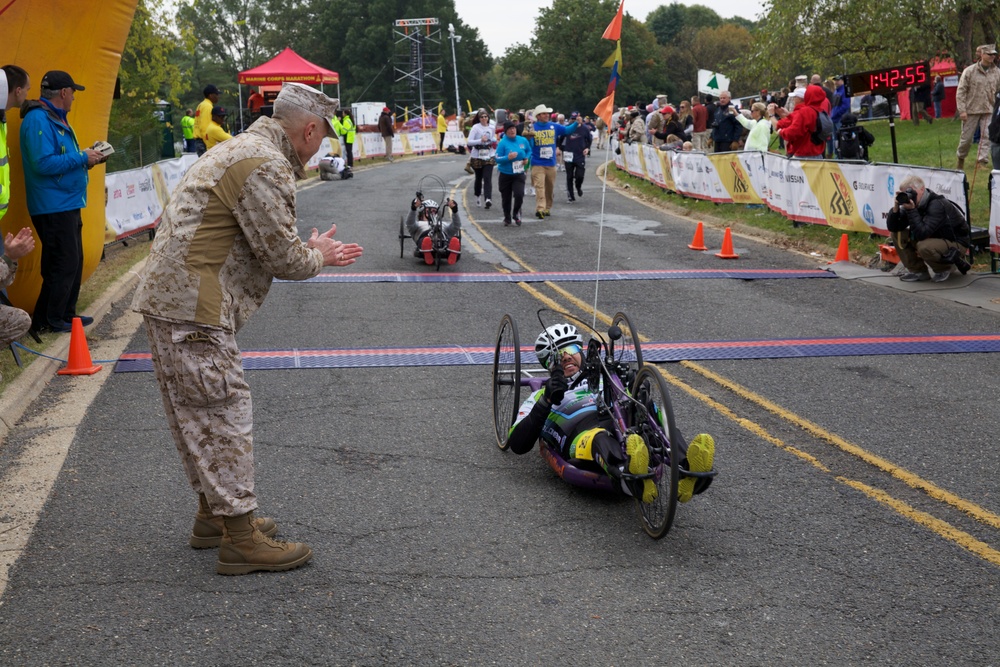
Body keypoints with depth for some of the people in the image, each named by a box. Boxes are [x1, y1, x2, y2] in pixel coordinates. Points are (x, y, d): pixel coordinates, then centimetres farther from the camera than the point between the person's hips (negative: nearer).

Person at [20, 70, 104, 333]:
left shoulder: (55, 118, 15)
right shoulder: (38, 120, -17)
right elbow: (44, 164, -25)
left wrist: (86, 158, 5)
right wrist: (81, 157, -17)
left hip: (67, 204, 11)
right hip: (53, 208, -11)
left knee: (73, 261, 16)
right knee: (64, 263, -6)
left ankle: (66, 314, 25)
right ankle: (50, 320, 3)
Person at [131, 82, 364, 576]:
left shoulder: (245, 148, 20)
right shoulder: (266, 167, -16)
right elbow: (281, 258, -15)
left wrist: (309, 251, 16)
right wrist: (318, 256, 5)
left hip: (170, 296, 11)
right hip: (192, 308, -11)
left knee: (202, 417, 18)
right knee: (223, 415, -6)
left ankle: (213, 516, 30)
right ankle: (241, 539, -1)